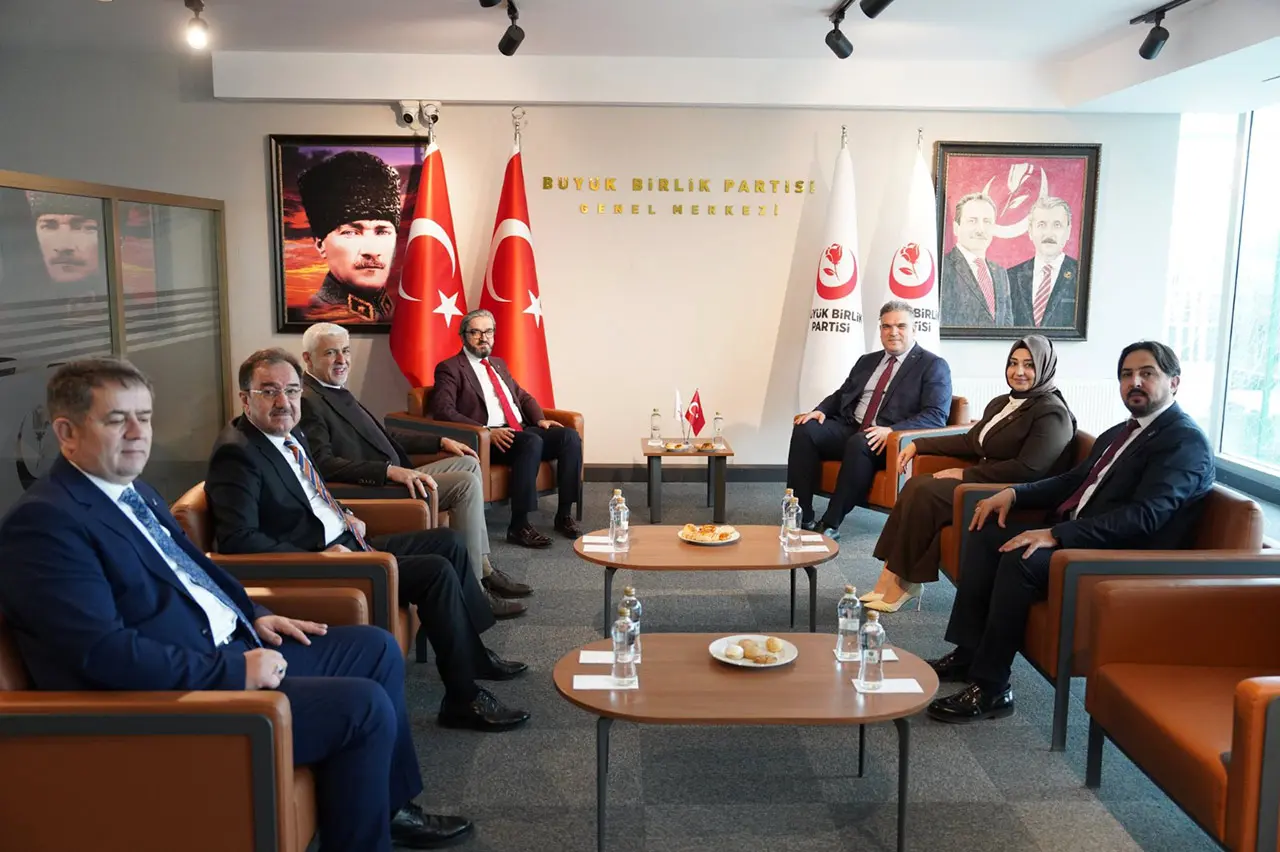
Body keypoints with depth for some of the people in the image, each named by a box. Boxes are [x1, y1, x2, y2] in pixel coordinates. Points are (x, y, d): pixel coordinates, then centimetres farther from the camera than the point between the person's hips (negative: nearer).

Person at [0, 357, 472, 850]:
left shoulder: (133, 490, 12)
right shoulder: (43, 522, -18)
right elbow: (106, 653, -26)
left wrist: (254, 617, 9)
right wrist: (235, 673, -22)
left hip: (232, 650, 10)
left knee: (378, 649, 13)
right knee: (365, 705, -18)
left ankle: (389, 805, 26)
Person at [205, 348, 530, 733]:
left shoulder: (290, 433, 9)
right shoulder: (237, 452, -19)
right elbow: (237, 540, -26)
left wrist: (344, 517, 7)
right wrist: (320, 558, -24)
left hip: (342, 543, 10)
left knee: (449, 542, 12)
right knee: (437, 571, -19)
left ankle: (474, 654, 24)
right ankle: (463, 700, -7)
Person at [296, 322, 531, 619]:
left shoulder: (337, 392, 17)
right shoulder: (307, 402, -14)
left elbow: (384, 438, 24)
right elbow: (325, 465, -26)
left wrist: (441, 442, 16)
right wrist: (391, 471, -34)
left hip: (392, 476, 11)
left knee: (468, 463, 11)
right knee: (466, 483, -17)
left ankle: (483, 568, 8)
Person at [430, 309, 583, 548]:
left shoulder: (499, 364, 26)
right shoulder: (450, 368, 2)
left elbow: (524, 396, 30)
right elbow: (443, 411, -12)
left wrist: (540, 419, 7)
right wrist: (486, 432, -22)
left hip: (522, 431, 7)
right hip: (489, 439, -7)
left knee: (569, 436, -17)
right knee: (532, 442, -36)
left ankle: (564, 515, -13)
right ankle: (518, 526, -31)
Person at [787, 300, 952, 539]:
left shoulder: (933, 366, 1)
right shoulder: (867, 361, 22)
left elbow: (936, 415, -10)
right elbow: (841, 395, 24)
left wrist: (892, 430, -26)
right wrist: (821, 411, -1)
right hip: (849, 429, 6)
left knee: (859, 443, -38)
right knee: (805, 429, -20)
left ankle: (831, 523, -29)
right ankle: (802, 517, -22)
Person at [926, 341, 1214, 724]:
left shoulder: (1186, 441, -11)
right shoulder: (1119, 433, 19)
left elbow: (1144, 516, -23)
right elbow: (1073, 481, 24)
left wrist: (1056, 534, -29)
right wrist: (1014, 492, 6)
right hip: (1073, 534, 10)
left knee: (1021, 559, -29)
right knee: (986, 536, 0)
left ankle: (989, 689, -20)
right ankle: (967, 653, 2)